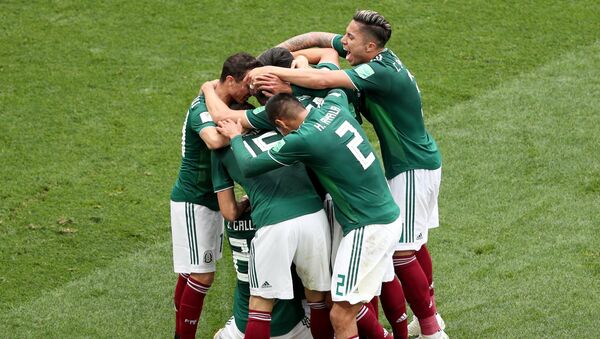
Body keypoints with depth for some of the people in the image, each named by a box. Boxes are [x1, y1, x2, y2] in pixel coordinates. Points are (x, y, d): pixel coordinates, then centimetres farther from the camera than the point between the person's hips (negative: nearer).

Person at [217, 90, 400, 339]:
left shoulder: (302, 139, -17)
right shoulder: (333, 106, 4)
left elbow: (248, 167, -8)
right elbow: (338, 86, 31)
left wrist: (235, 137, 11)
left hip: (368, 229, -9)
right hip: (389, 216, 9)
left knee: (341, 315, -5)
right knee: (352, 302, 22)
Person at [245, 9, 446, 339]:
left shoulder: (381, 72, -28)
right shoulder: (375, 55, -1)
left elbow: (323, 80, -39)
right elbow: (317, 38, 7)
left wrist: (271, 71, -33)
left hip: (414, 169, -10)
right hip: (420, 162, 10)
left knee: (400, 252, -7)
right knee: (413, 243, 20)